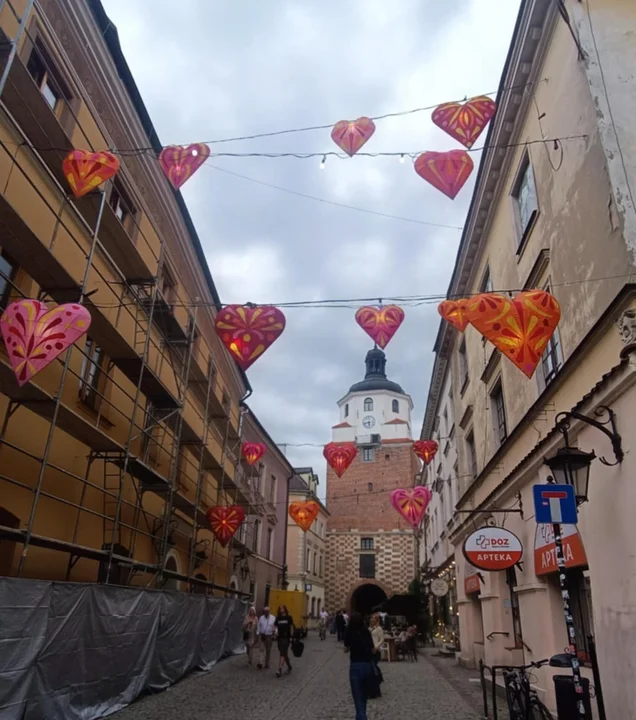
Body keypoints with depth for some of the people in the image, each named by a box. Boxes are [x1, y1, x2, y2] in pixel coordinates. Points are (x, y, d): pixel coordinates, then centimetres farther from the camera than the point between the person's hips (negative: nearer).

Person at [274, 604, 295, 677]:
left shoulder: (289, 617, -3)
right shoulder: (278, 618, 7)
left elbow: (291, 627, -3)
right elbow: (276, 626, 10)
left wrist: (291, 637, -7)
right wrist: (276, 632, -10)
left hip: (286, 638, -5)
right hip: (279, 637, 5)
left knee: (283, 654, -11)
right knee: (285, 654, 16)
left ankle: (280, 670, -14)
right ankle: (289, 667, 34)